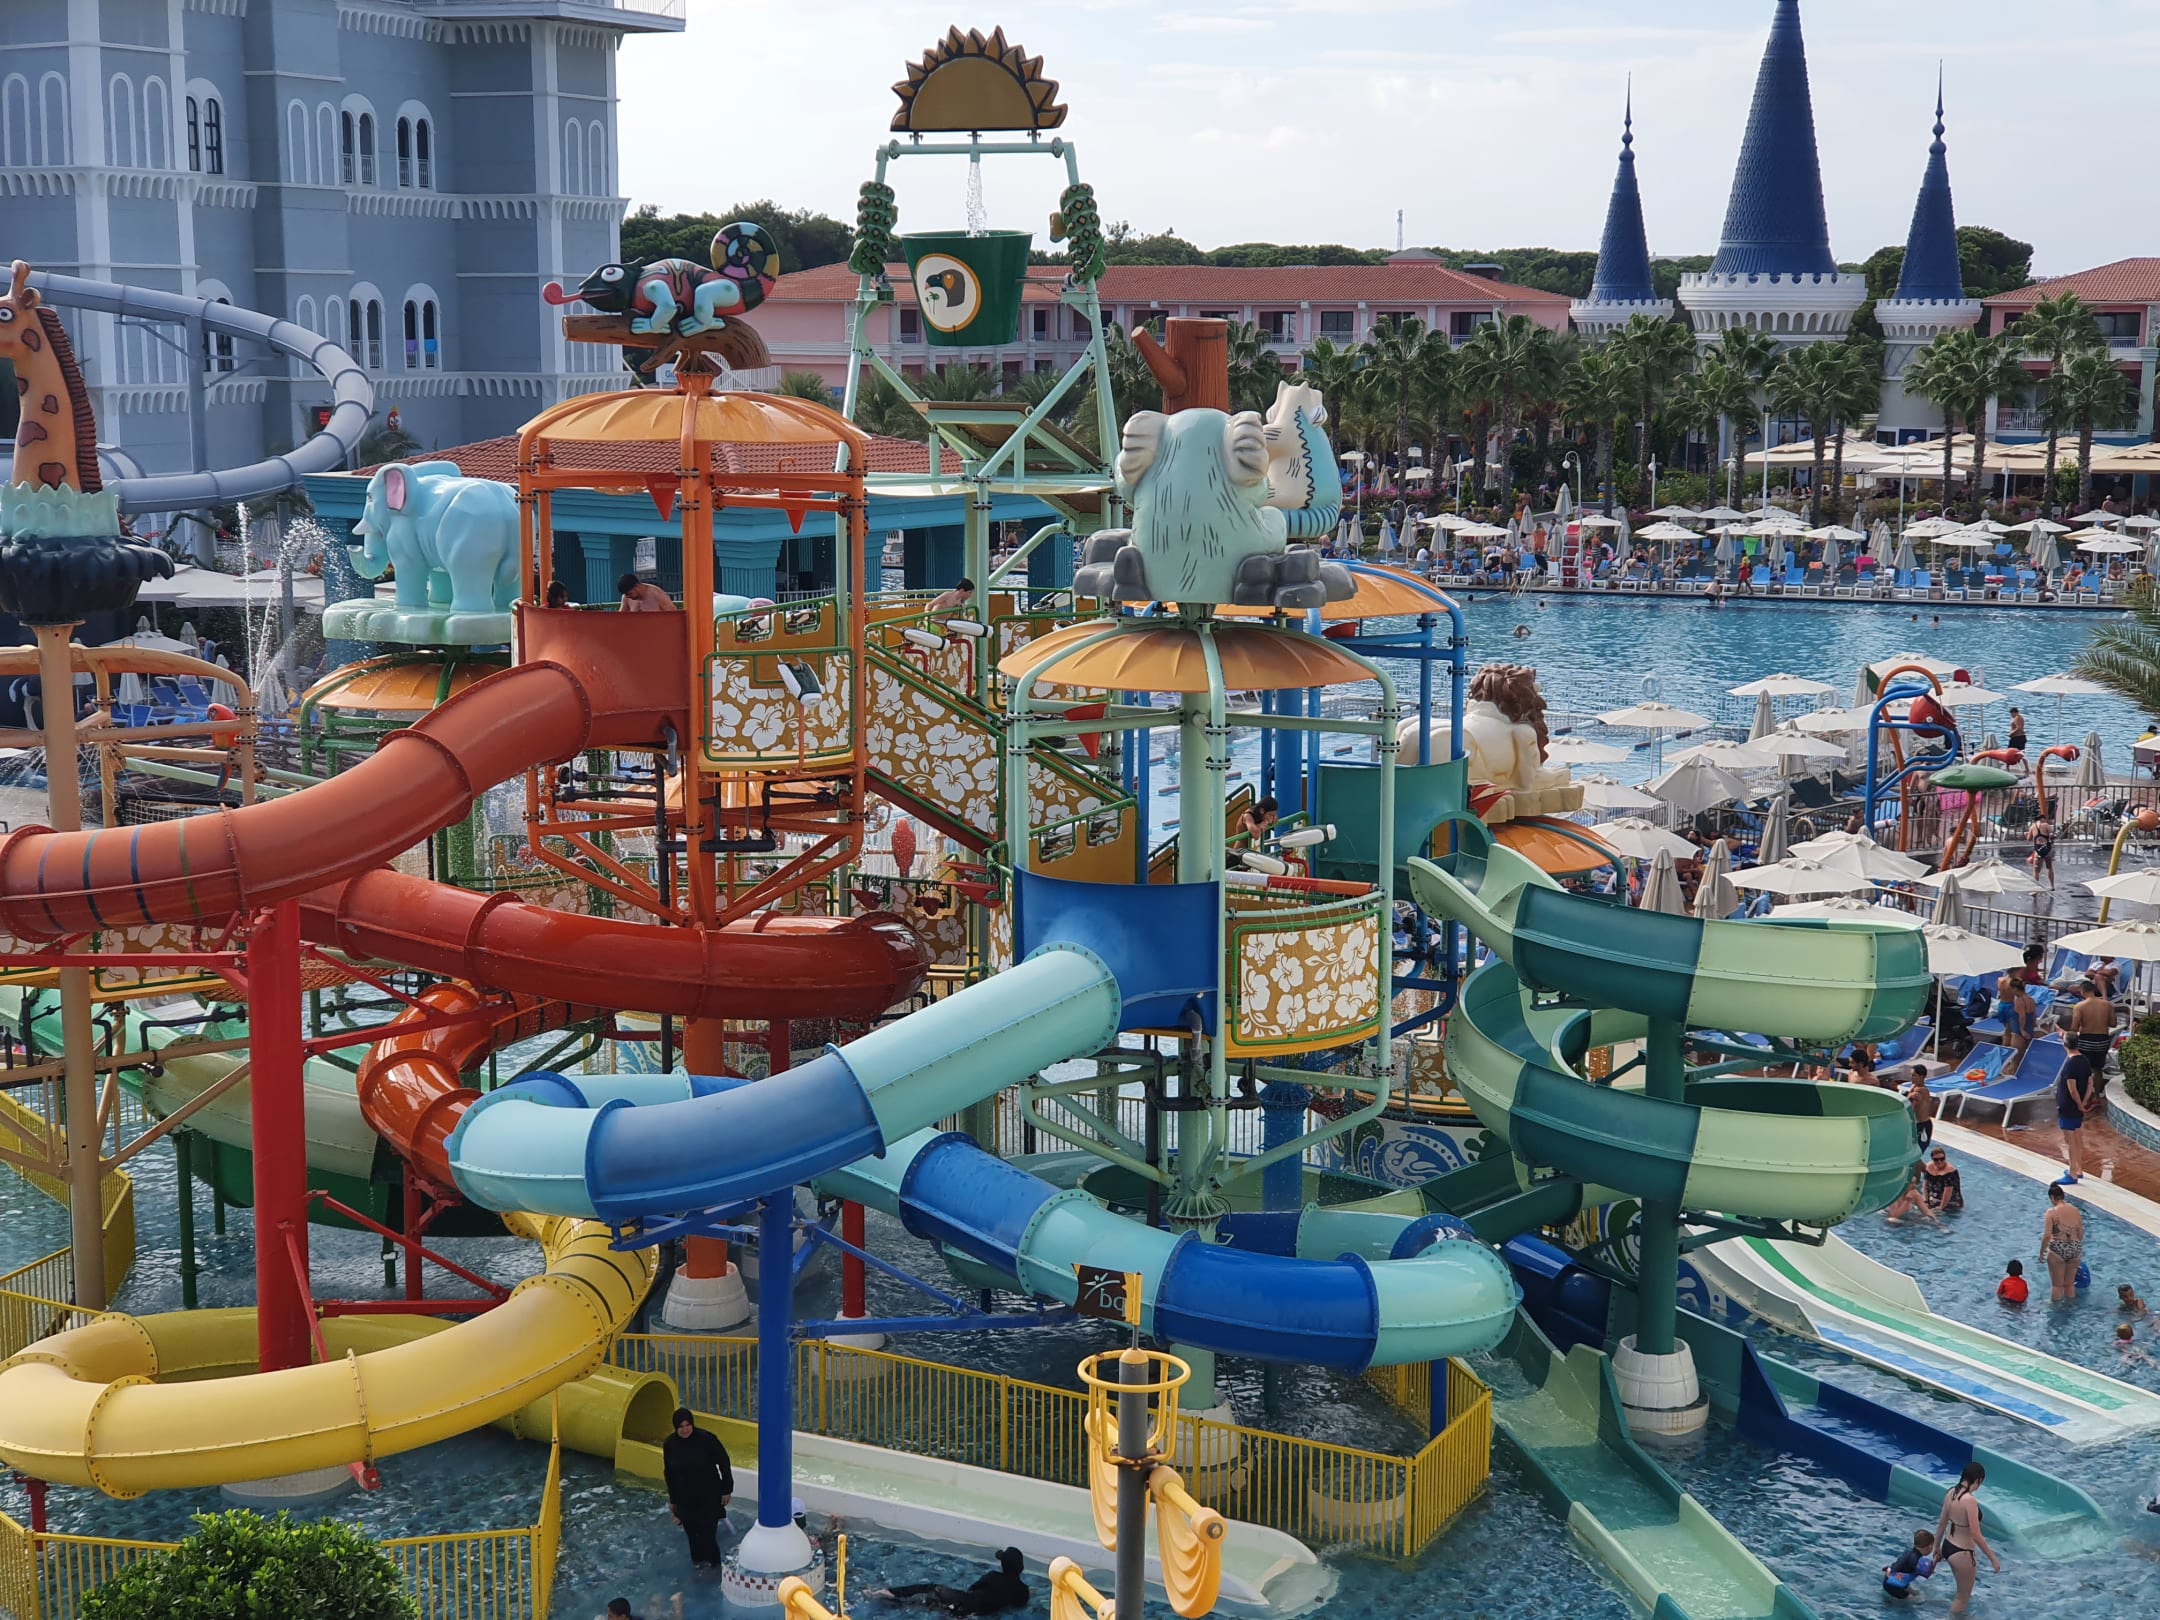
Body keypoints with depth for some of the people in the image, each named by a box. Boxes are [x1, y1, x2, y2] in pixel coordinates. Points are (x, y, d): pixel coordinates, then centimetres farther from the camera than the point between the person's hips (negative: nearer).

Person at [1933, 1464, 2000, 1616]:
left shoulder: (1951, 1493, -3)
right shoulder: (1969, 1501, -28)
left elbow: (1942, 1523, 8)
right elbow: (1976, 1535, -26)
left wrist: (1937, 1548, 20)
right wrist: (1993, 1558, -17)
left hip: (1948, 1546, 8)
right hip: (1961, 1553, -8)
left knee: (1963, 1591, 29)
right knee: (1963, 1598, 13)